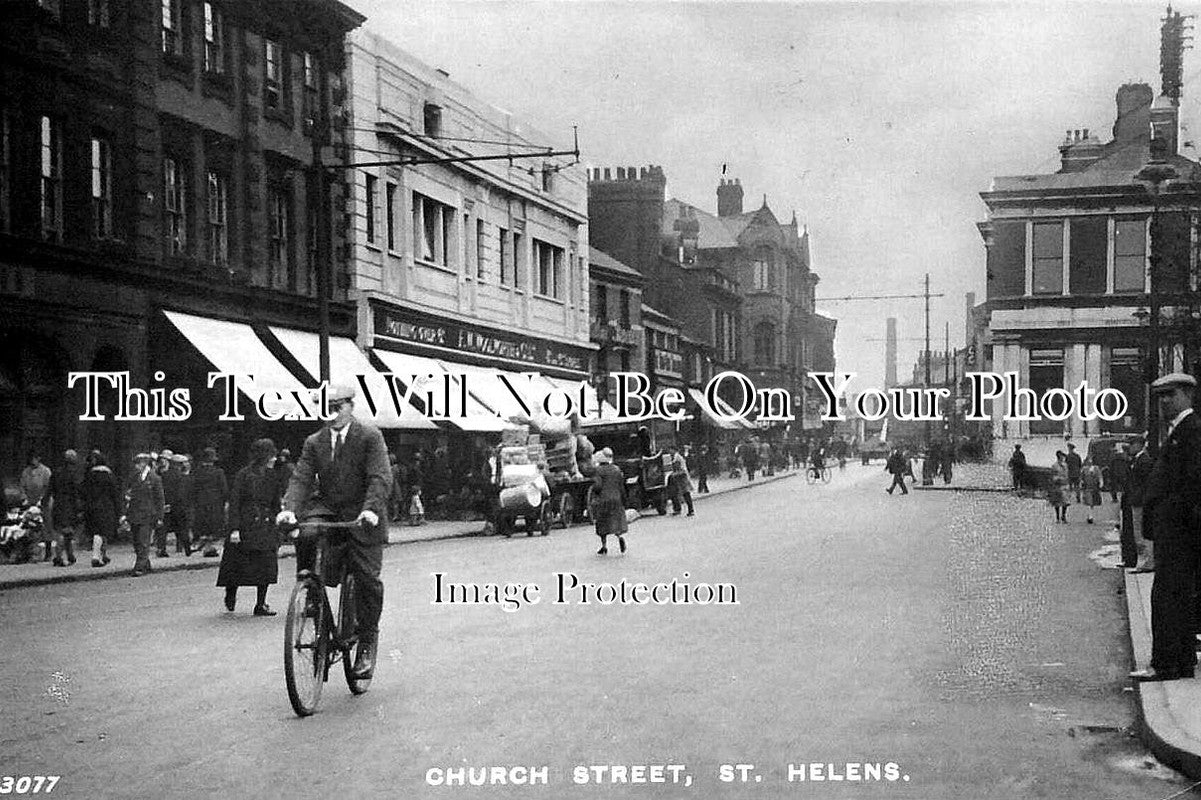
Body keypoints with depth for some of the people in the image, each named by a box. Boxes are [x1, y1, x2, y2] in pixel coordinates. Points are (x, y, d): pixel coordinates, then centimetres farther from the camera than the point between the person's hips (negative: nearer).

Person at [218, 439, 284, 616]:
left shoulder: (273, 476, 11)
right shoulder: (244, 474, -6)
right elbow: (234, 502, -8)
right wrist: (234, 528, -15)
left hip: (266, 526, 4)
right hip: (246, 525, -4)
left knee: (267, 566, -5)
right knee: (238, 565, 1)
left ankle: (261, 605, 2)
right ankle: (230, 595, 28)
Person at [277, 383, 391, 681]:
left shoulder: (370, 437, -5)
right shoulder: (314, 442, 6)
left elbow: (380, 477, -16)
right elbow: (300, 478, -4)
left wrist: (370, 509, -33)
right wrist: (290, 509, -24)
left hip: (362, 517, -3)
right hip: (327, 509, 3)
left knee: (367, 577, -10)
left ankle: (367, 641, 6)